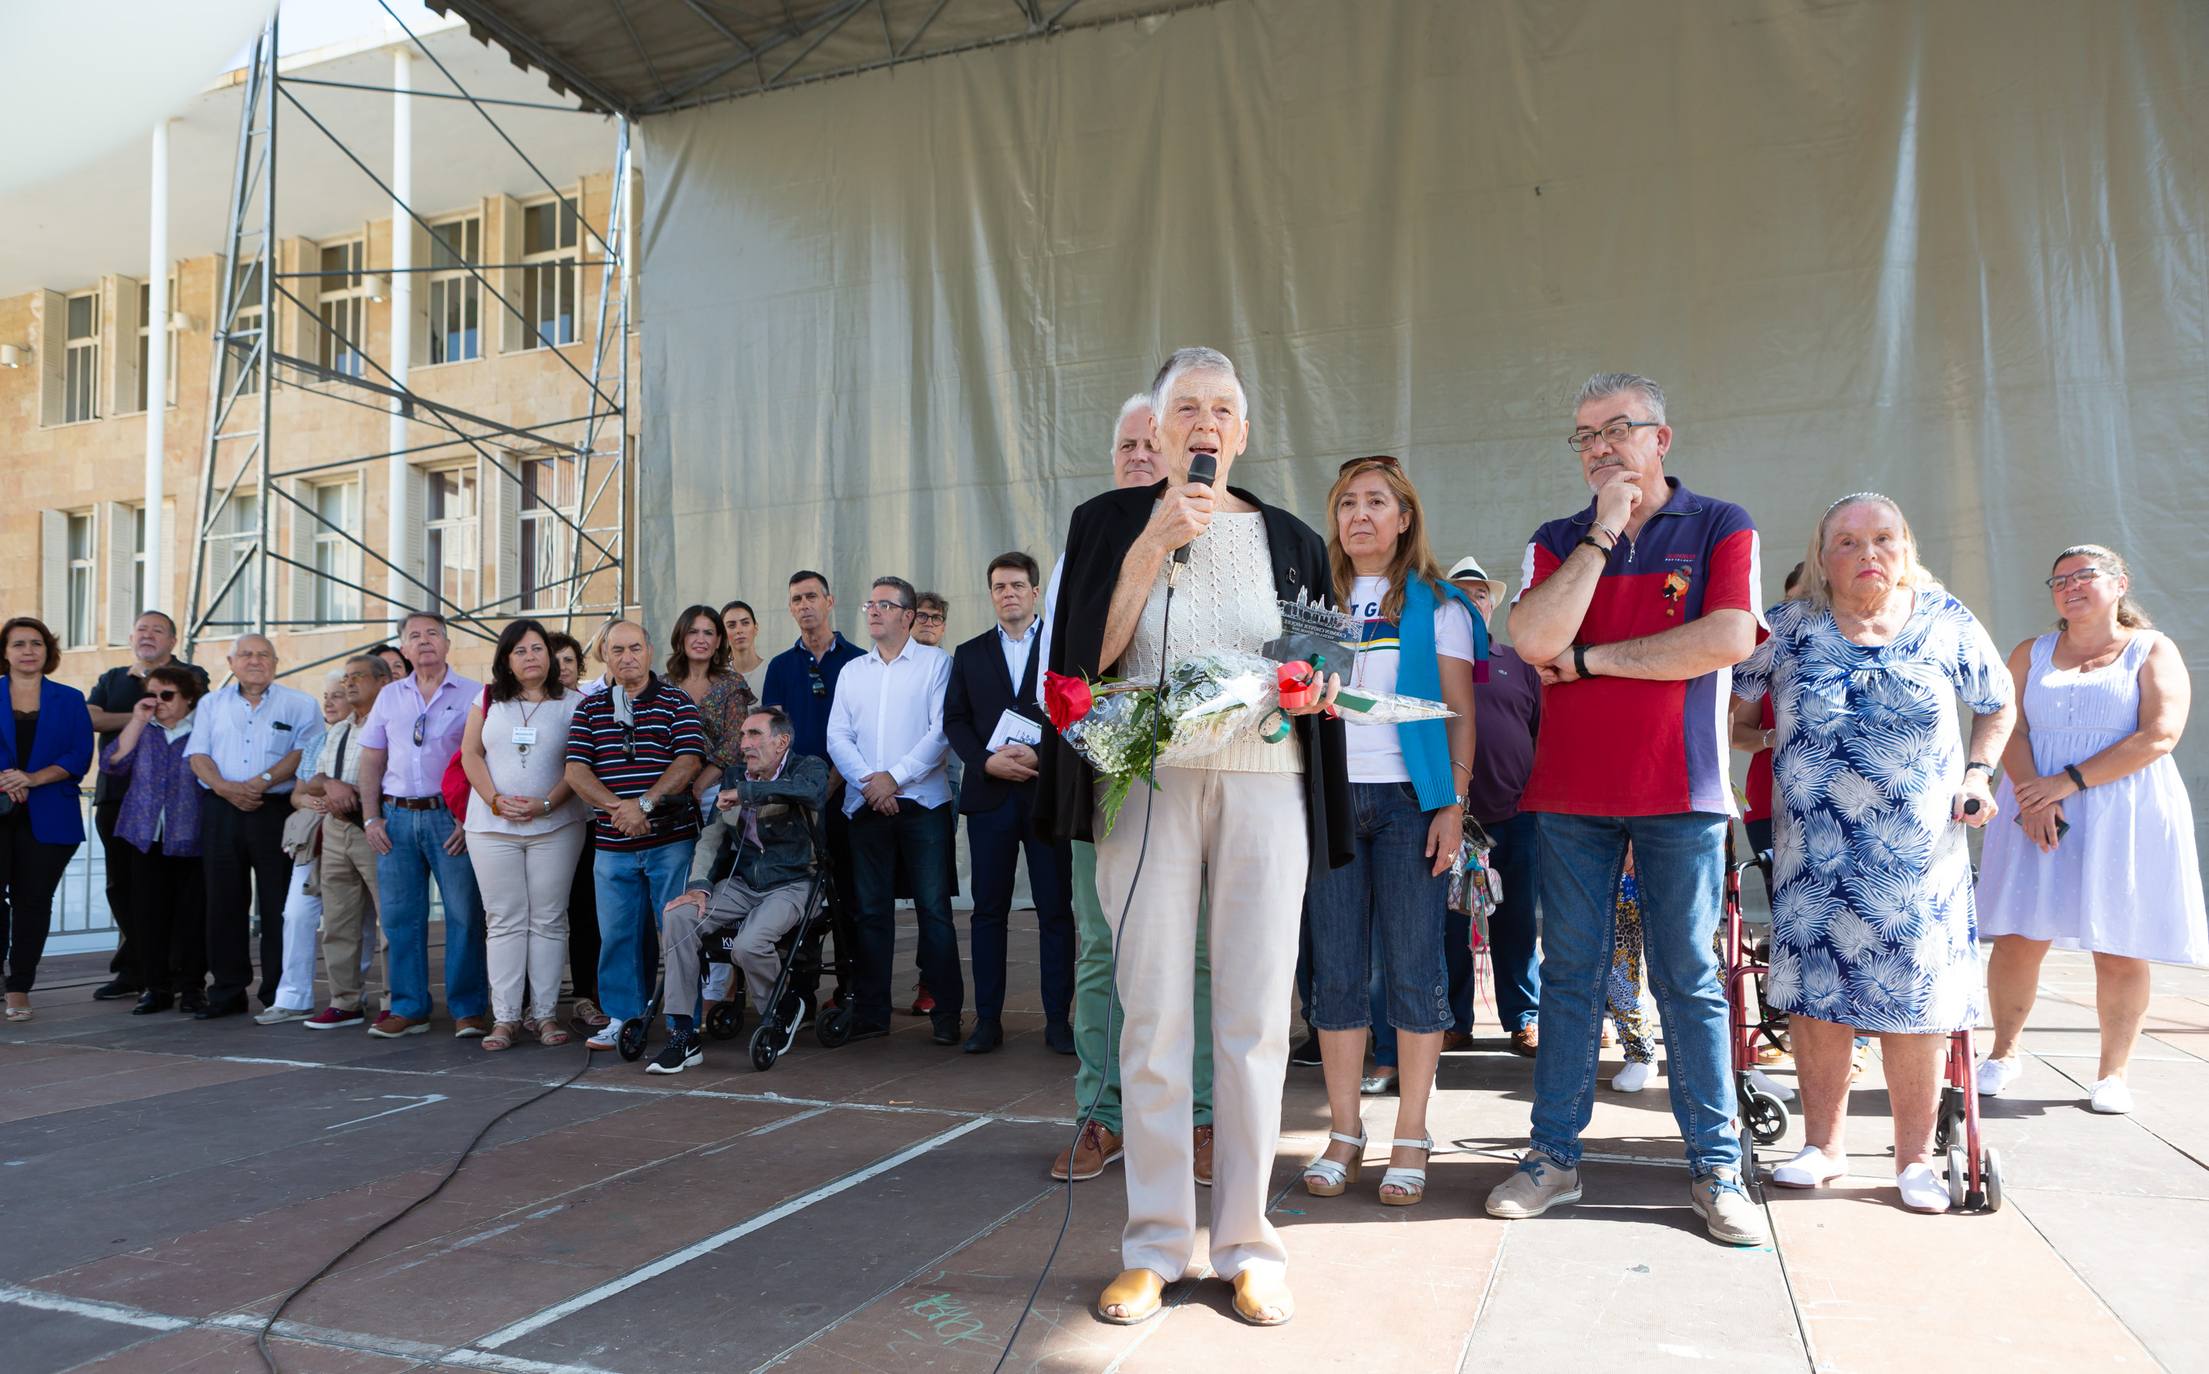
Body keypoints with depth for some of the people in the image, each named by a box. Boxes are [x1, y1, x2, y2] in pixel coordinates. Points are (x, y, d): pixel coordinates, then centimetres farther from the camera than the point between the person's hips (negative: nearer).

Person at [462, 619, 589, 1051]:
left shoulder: (572, 703, 3)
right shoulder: (488, 700, 10)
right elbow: (470, 753, 6)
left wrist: (547, 804, -15)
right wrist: (495, 800, -8)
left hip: (555, 826, -2)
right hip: (491, 827, 2)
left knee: (548, 920, 1)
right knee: (503, 921, 2)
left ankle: (544, 1014, 7)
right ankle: (505, 1017, 5)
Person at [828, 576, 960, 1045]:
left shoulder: (936, 662, 4)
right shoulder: (853, 671, 16)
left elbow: (942, 729, -7)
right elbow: (837, 736, 8)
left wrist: (896, 777, -13)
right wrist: (868, 782, -8)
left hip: (922, 801, -4)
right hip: (866, 805, 4)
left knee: (934, 908, -3)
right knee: (871, 910, 7)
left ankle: (946, 1012, 4)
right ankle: (871, 1012, 13)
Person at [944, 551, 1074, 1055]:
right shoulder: (969, 654, 14)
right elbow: (954, 721, 8)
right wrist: (987, 761, -9)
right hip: (990, 793, 2)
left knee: (1055, 910, 1)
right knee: (988, 909, 5)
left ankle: (1058, 1019, 8)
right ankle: (987, 1019, 11)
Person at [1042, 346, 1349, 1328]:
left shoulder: (1289, 540, 13)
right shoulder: (1110, 522, 8)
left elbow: (1319, 675, 18)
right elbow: (1089, 658, -4)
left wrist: (1318, 688, -4)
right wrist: (1149, 549, -10)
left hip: (1263, 784, 2)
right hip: (1146, 782, -1)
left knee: (1255, 1018, 2)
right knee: (1153, 1016, 0)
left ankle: (1247, 1243, 15)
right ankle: (1155, 1243, 14)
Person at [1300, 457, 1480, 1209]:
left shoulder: (1436, 602, 6)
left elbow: (1460, 712, 2)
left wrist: (1454, 803, -9)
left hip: (1409, 798, -3)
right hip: (1329, 799, 3)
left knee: (1413, 968, -2)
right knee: (1336, 970, 3)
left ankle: (1411, 1139, 8)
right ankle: (1344, 1134, 12)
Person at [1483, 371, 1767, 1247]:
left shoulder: (1720, 527, 2)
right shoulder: (1557, 541, 9)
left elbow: (1729, 640, -14)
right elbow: (1535, 639, -10)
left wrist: (1588, 659, -9)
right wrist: (1603, 531, -10)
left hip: (1680, 792, -2)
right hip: (1570, 792, 3)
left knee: (1689, 979, 4)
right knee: (1571, 973, 8)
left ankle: (1716, 1168, 15)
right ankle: (1555, 1155, 18)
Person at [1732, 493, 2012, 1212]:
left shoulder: (1947, 622, 2)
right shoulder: (1788, 629, -1)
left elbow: (1999, 706, 17)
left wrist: (1977, 772, 2)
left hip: (1919, 855, 0)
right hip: (1814, 855, 0)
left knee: (1913, 1001, 2)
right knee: (1813, 994, 3)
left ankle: (1915, 1157, 18)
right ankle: (1823, 1145, 19)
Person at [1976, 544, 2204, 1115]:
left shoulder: (2153, 651, 4)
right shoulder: (2030, 655, 13)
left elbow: (2159, 735, -9)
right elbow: (2009, 730, 2)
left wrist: (2069, 780, -15)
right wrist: (2033, 798, -15)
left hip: (2126, 820, -2)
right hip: (2040, 817, 2)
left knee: (2121, 953, -1)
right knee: (2018, 940, -2)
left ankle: (2112, 1073, 12)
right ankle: (2004, 1052, 15)